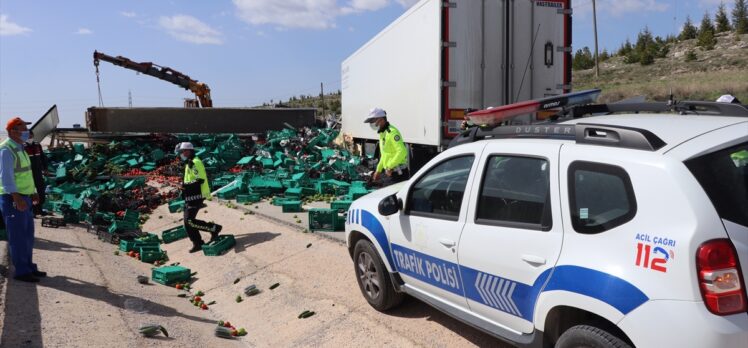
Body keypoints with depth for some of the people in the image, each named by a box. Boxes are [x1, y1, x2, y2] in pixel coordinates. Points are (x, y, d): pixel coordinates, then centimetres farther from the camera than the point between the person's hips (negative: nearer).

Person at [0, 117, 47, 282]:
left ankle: (28, 267, 23)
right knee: (18, 236, -3)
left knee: (27, 234, 14)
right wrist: (17, 198, -32)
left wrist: (32, 193, 23)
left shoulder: (19, 148, 15)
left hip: (23, 197, 9)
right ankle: (21, 271, 4)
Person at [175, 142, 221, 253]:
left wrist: (186, 185, -25)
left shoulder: (195, 162, -14)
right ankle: (198, 243, 16)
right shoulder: (189, 163, 19)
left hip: (196, 197, -10)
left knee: (189, 221, -13)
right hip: (191, 197, 10)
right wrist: (185, 189, 17)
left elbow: (200, 180, -23)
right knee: (187, 222, 9)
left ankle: (214, 228, -2)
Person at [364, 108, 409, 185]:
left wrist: (390, 167, -25)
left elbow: (402, 152, -29)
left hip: (399, 173, -10)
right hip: (391, 173, 10)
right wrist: (378, 170, 25)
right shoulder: (382, 133, 15)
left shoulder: (392, 132, -17)